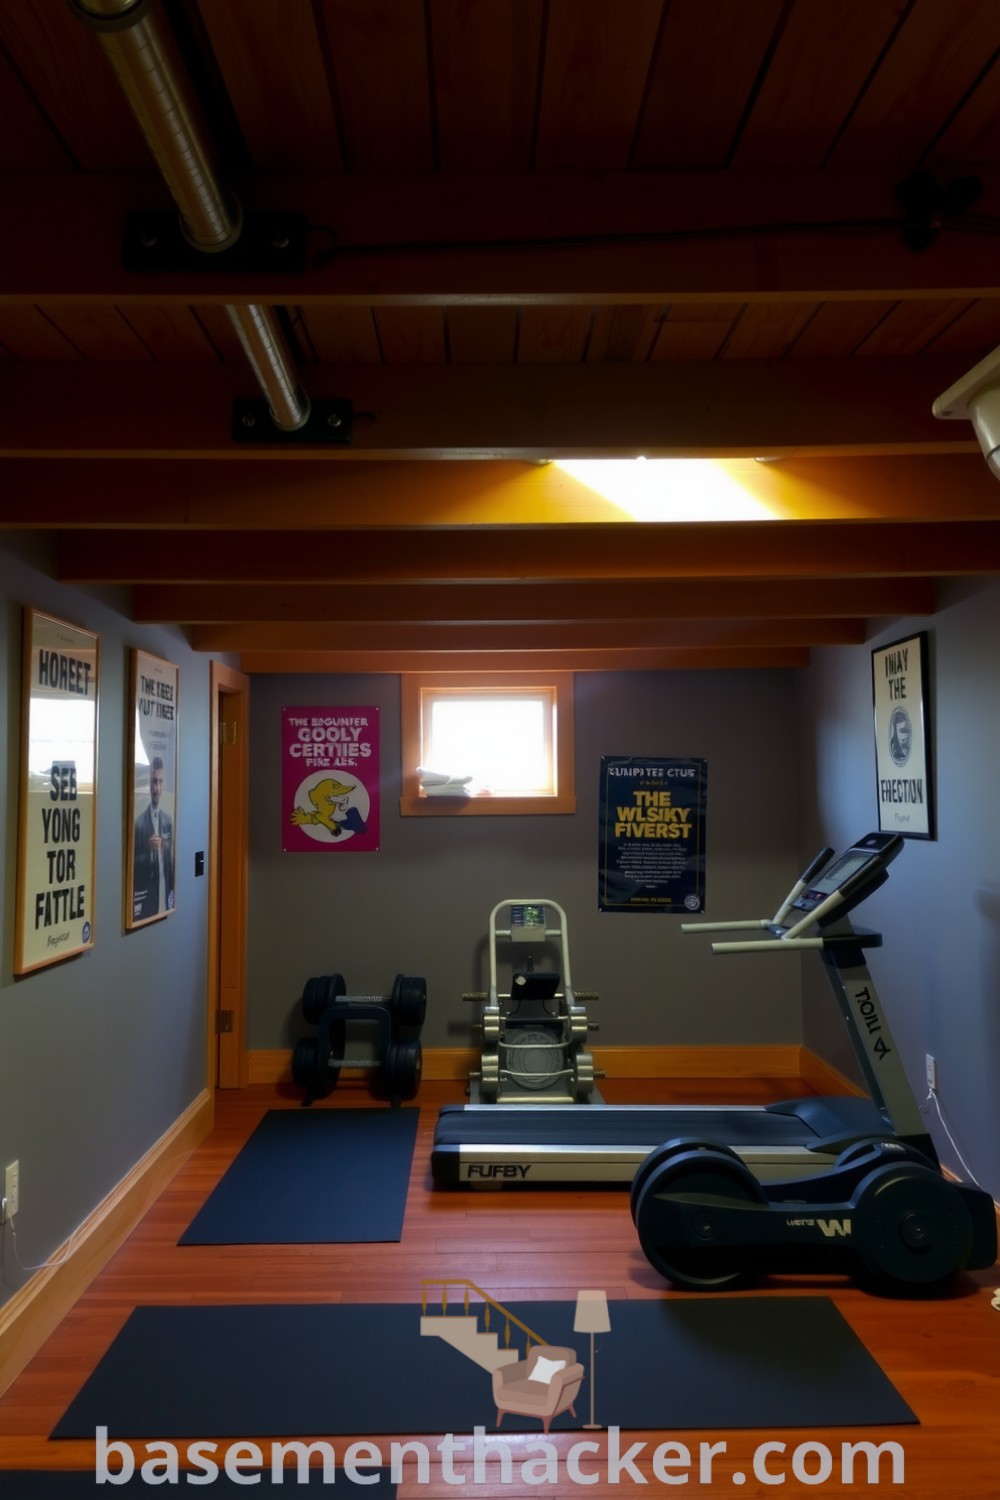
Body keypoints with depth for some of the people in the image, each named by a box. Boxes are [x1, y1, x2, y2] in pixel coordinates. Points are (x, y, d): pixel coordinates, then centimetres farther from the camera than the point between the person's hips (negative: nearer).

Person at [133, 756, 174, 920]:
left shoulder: (168, 819, 8)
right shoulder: (139, 822, -6)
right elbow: (134, 862, -6)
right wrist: (148, 851, -21)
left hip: (165, 891, 4)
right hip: (145, 893, -4)